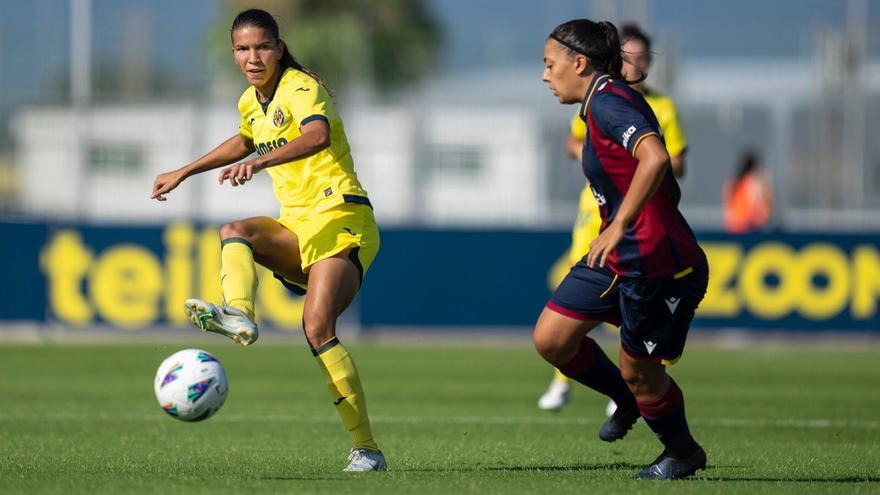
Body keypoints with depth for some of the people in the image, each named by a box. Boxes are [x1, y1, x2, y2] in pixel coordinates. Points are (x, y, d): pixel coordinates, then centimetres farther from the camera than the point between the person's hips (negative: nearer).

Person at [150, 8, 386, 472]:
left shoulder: (300, 87, -11)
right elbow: (244, 141, 40)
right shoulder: (252, 102, 15)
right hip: (299, 226, 8)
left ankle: (366, 450, -22)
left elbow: (318, 135, -34)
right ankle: (239, 314, -48)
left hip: (340, 216, -8)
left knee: (318, 326, -24)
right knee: (234, 231, -19)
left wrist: (259, 163, -48)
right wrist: (184, 173, 43)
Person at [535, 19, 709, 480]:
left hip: (656, 264, -10)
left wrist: (619, 227, -34)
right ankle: (626, 400, 28)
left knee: (639, 372, 5)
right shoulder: (600, 105, 13)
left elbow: (654, 158, -36)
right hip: (618, 257, 10)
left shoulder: (609, 102, -18)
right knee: (551, 338, 5)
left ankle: (682, 452, 31)